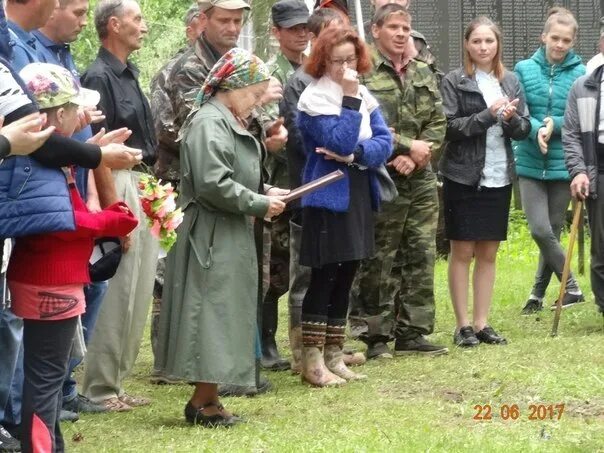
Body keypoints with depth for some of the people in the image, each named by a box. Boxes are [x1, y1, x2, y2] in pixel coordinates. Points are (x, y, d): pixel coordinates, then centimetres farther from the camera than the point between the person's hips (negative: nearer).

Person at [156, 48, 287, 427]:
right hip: (213, 238, -10)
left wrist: (265, 193, 7)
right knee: (214, 311, -7)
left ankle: (207, 398, 15)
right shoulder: (209, 123, -16)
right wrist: (260, 205, -16)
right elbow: (213, 185, -25)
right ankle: (203, 402, -2)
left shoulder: (231, 124, 17)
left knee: (227, 317, 11)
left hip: (232, 239, 10)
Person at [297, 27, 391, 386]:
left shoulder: (364, 96, 10)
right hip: (328, 198, -7)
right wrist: (349, 99, -21)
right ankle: (313, 362, -1)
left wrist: (354, 155, -17)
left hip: (360, 197, 7)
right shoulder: (315, 98, -11)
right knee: (325, 278, -6)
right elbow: (340, 143, -23)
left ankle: (334, 356, 17)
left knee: (346, 279, 10)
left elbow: (385, 141, 0)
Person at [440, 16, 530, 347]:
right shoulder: (455, 81, -4)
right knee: (462, 252, 1)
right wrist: (488, 115, -20)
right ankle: (462, 325, 6)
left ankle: (481, 323, 14)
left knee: (488, 253, 8)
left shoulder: (510, 82, 8)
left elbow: (524, 130, 8)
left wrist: (512, 119, -14)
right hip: (464, 177, -4)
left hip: (499, 178, 4)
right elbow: (449, 127, -12)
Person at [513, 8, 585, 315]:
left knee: (552, 231, 8)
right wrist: (537, 130, -23)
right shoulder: (524, 70, 0)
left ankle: (538, 293, 23)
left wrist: (554, 124, -21)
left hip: (563, 164, 0)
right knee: (540, 230, -11)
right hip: (530, 163, 0)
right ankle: (572, 288, 4)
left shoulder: (580, 74, -4)